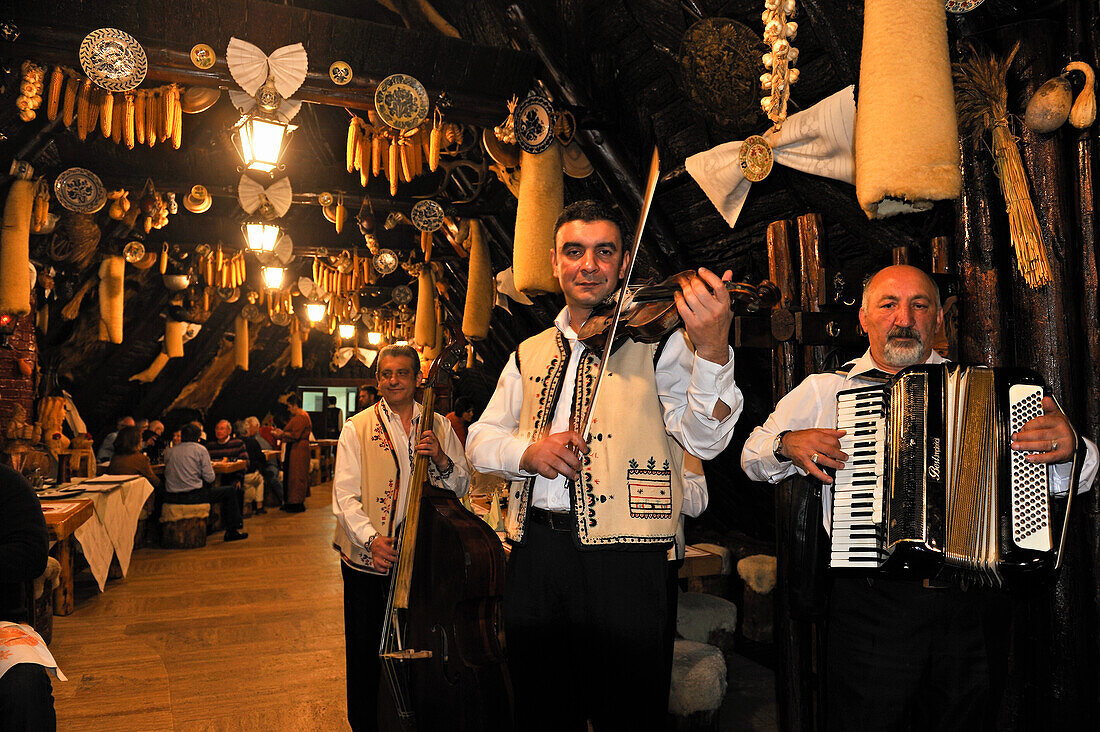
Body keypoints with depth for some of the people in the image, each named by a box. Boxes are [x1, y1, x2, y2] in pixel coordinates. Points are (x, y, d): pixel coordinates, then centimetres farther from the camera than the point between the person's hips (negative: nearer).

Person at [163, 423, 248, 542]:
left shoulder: (169, 451, 10)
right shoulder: (200, 449, -3)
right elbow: (209, 478, -8)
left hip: (170, 497, 6)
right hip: (192, 495, -6)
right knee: (231, 490, 9)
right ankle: (232, 531, 12)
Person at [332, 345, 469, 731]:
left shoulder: (439, 426, 7)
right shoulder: (357, 428, 1)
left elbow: (462, 487, 7)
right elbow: (345, 495, -7)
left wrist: (441, 460, -14)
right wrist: (370, 539, -22)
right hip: (367, 561, -2)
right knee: (366, 652, 8)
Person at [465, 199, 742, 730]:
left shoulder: (656, 339, 0)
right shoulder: (529, 354, 14)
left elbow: (704, 440, -12)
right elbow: (480, 439, 13)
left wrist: (712, 350, -31)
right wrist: (525, 451, -10)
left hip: (623, 558, -4)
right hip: (534, 552, 4)